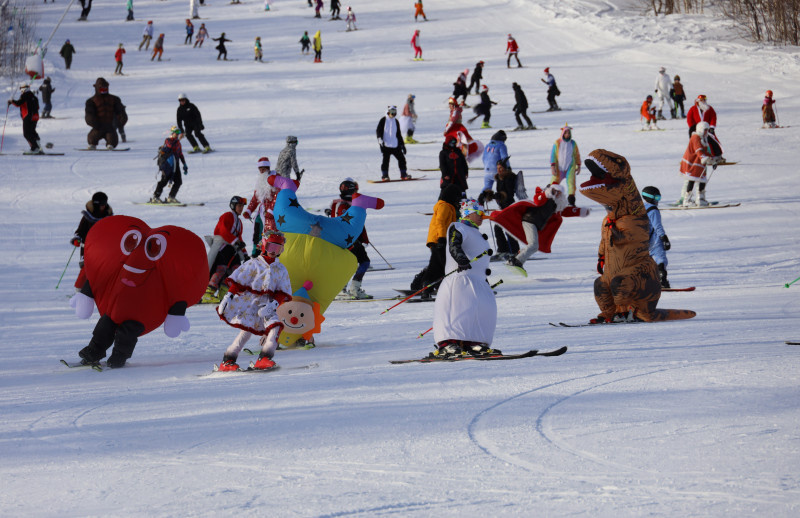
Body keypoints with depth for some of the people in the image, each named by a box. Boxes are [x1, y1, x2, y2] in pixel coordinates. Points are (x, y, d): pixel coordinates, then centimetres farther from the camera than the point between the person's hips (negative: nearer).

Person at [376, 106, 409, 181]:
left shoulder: (396, 122, 15)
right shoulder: (383, 120, 1)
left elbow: (398, 134, 21)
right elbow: (378, 130, -4)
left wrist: (402, 145, 19)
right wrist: (380, 139, -22)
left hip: (395, 145, 5)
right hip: (385, 145, -5)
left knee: (401, 158, 0)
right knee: (385, 160, -8)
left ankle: (403, 174, 9)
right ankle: (384, 175, 1)